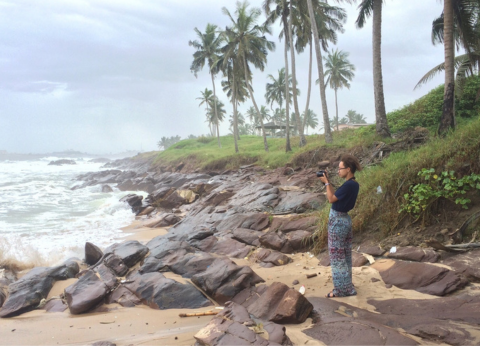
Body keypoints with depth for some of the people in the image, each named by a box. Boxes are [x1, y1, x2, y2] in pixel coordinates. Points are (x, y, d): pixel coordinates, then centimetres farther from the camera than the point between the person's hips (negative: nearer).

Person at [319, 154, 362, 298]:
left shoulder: (348, 185, -23)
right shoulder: (354, 184, 6)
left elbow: (331, 199, -16)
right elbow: (336, 196, 12)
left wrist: (326, 183, -7)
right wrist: (328, 182, 8)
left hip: (337, 221, -10)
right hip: (345, 220, 10)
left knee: (337, 255, 0)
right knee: (345, 255, 16)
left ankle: (342, 289, 6)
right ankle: (347, 285, 27)